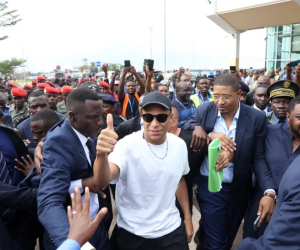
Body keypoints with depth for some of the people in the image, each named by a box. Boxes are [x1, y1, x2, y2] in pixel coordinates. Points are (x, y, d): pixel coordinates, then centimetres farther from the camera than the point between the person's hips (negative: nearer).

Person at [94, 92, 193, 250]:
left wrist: (187, 217, 13)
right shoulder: (127, 145, -21)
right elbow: (101, 183, -36)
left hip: (172, 230, 3)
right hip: (132, 234, -2)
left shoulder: (179, 145, -7)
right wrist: (102, 154, -56)